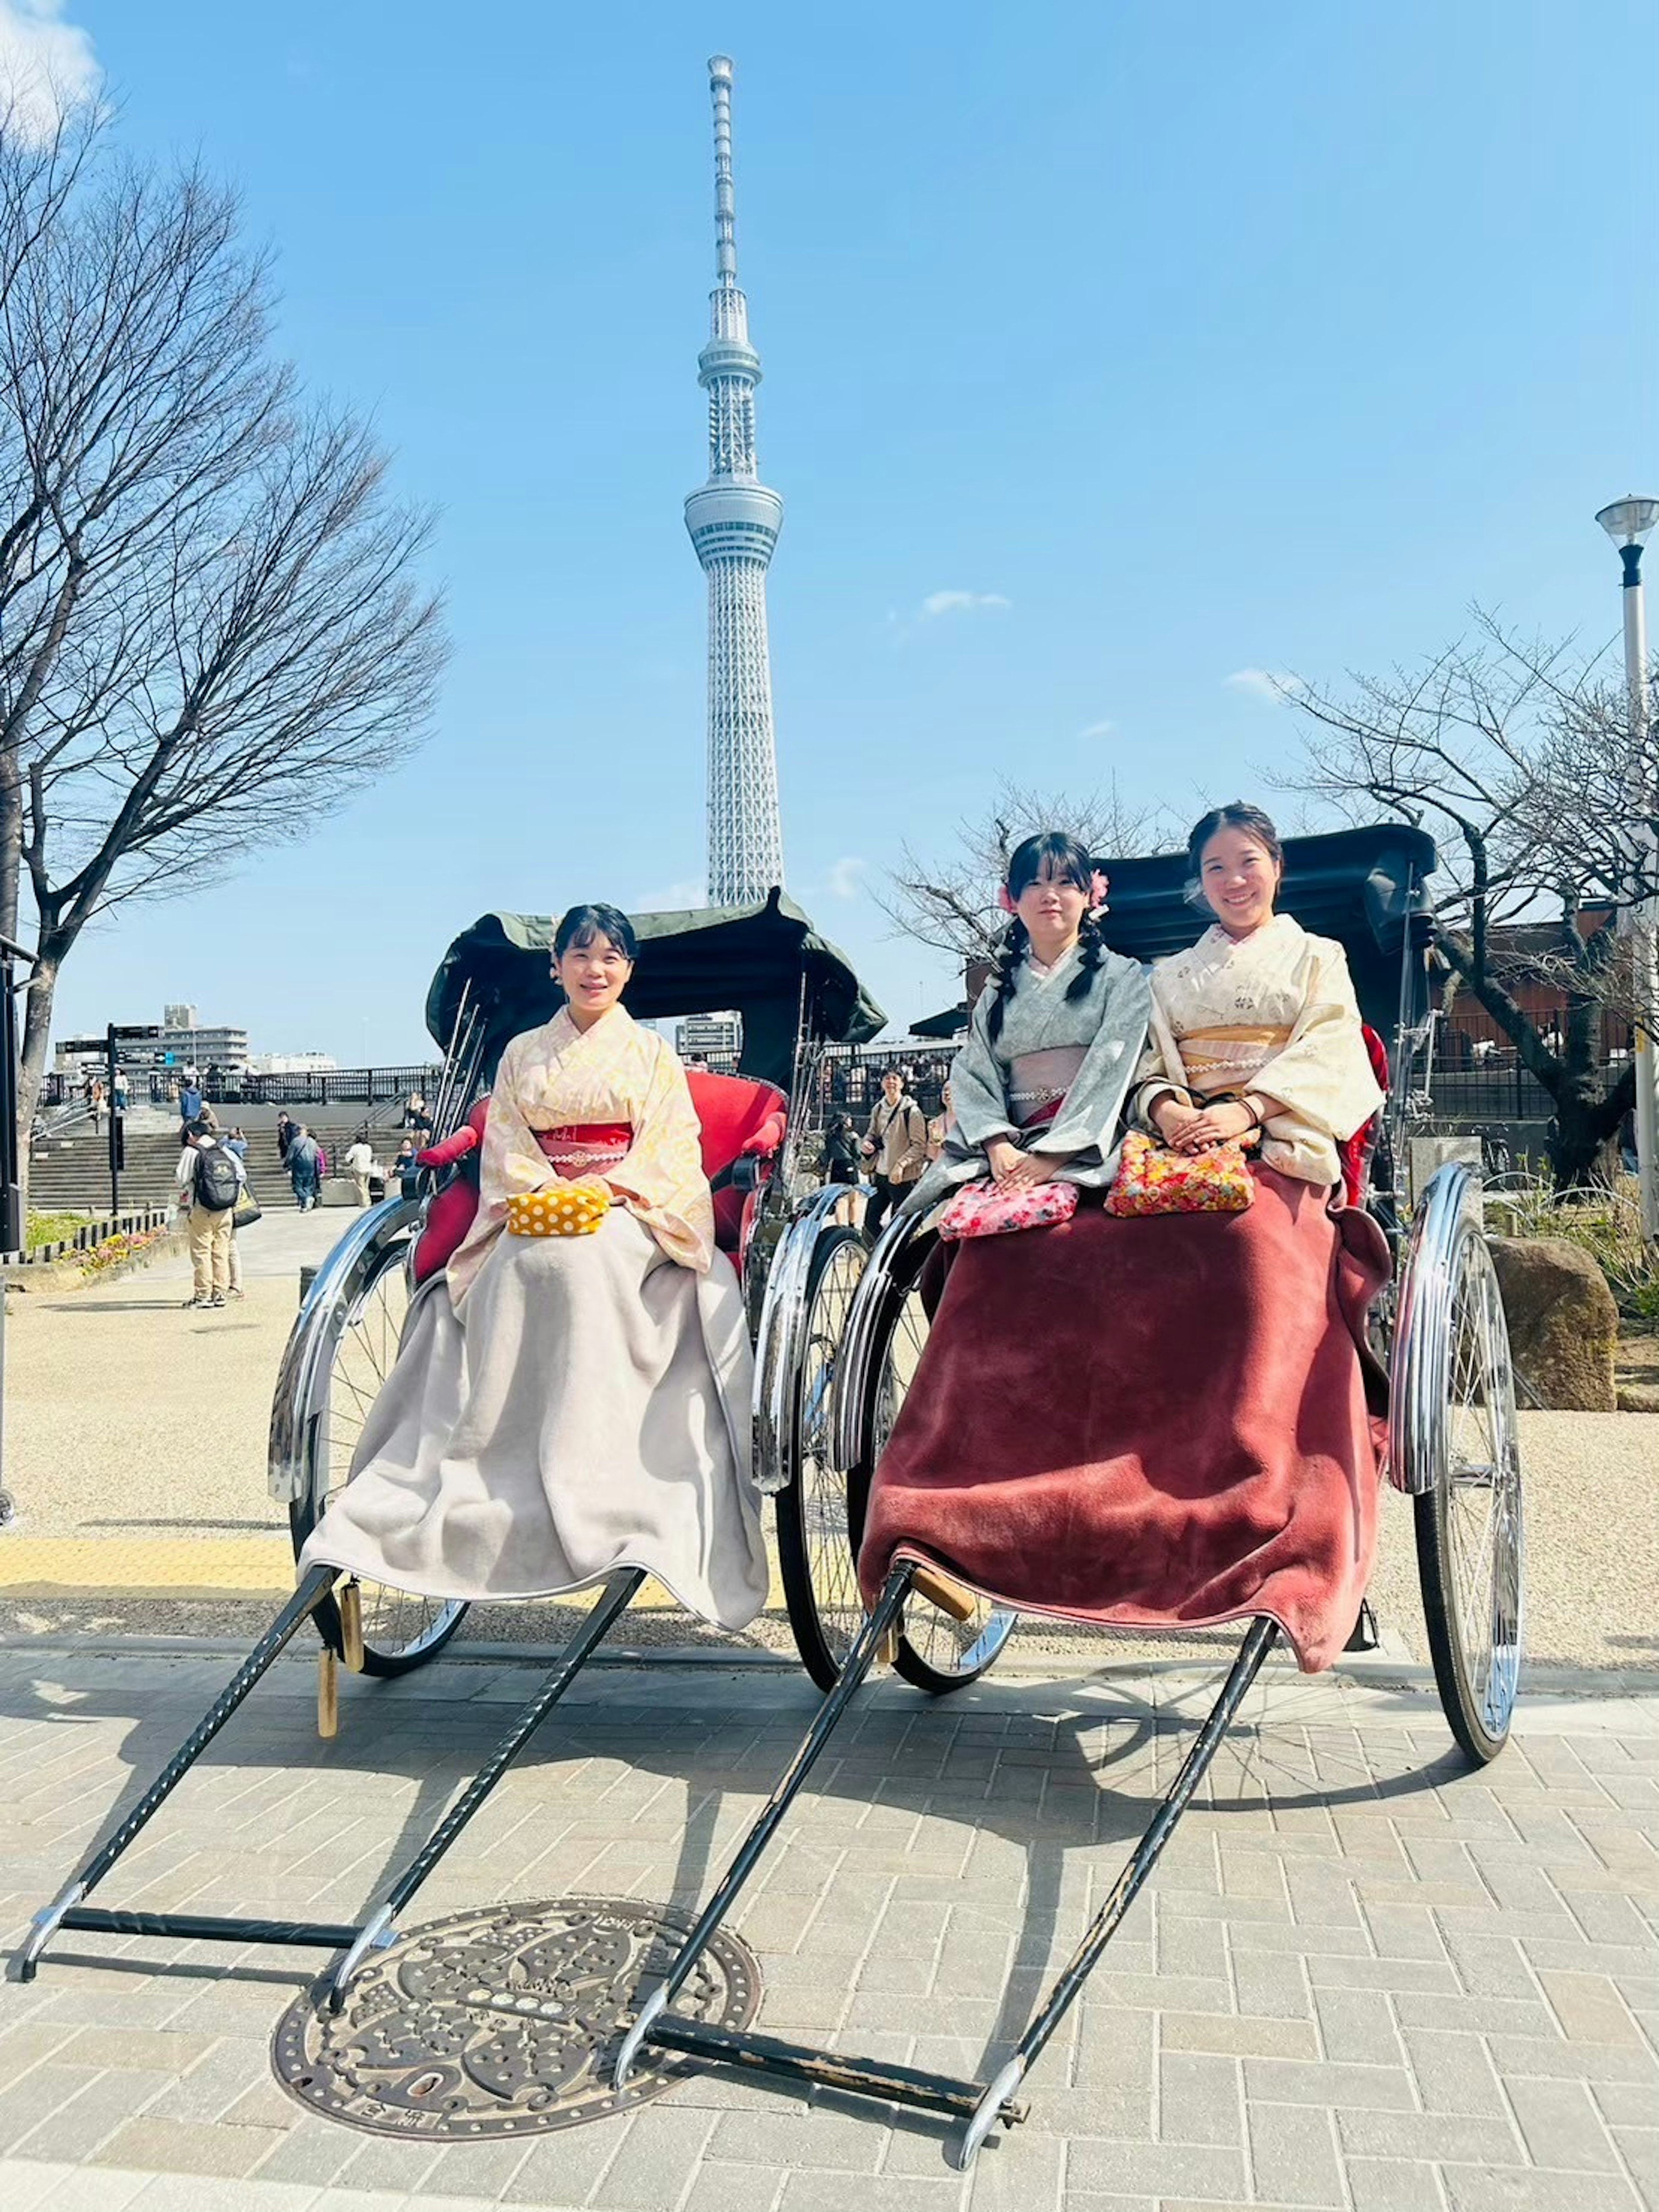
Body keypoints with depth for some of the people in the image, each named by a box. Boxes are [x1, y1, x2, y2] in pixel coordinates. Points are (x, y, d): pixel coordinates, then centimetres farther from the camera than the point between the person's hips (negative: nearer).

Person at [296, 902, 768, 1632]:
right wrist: (547, 1193, -11)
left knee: (577, 1258, -35)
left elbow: (672, 1154, 3)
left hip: (629, 1221, -2)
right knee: (526, 1265, -32)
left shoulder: (652, 1053, 14)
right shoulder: (523, 1055, 19)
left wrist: (602, 1190, -14)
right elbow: (503, 1151, 10)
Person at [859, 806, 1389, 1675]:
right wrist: (1163, 1104, -10)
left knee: (1256, 1253, -32)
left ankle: (1279, 1553, -32)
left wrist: (1247, 1108, -12)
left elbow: (1326, 1055, 5)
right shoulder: (1168, 977, 27)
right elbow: (1145, 1058, 13)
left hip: (1276, 1159, -2)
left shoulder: (1317, 960, 20)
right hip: (1172, 1159, 3)